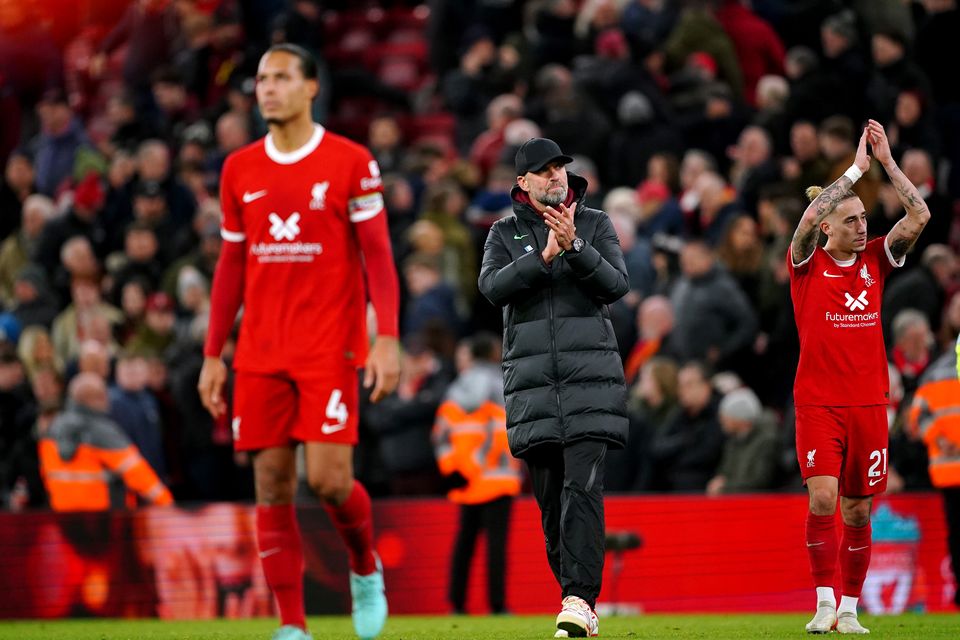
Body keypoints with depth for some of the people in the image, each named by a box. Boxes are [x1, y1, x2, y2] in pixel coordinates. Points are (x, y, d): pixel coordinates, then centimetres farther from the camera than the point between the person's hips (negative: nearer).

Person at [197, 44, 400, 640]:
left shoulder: (351, 162, -2)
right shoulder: (240, 170, 10)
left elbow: (378, 255, -3)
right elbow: (232, 266, 15)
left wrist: (387, 338, -13)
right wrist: (213, 355, 11)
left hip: (329, 347, -4)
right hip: (260, 354, 4)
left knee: (329, 478, -12)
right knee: (272, 484, 0)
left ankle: (366, 568, 18)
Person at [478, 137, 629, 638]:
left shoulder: (595, 225, 10)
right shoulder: (506, 234, 12)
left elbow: (617, 285, -3)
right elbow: (492, 287, -5)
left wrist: (575, 246, -17)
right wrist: (545, 256, -15)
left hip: (590, 377, -2)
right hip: (532, 382, 2)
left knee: (582, 488, -15)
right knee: (549, 496, 3)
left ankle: (579, 599, -22)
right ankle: (576, 594, 11)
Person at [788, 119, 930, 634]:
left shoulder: (875, 260, 9)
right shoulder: (808, 263, 0)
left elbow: (919, 217, -2)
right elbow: (810, 217, -20)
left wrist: (887, 161, -7)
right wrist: (857, 167, -17)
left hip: (869, 404, 3)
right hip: (818, 403, -3)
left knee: (858, 511, 5)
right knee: (823, 498, -16)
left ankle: (849, 610, 13)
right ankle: (824, 603, -8)